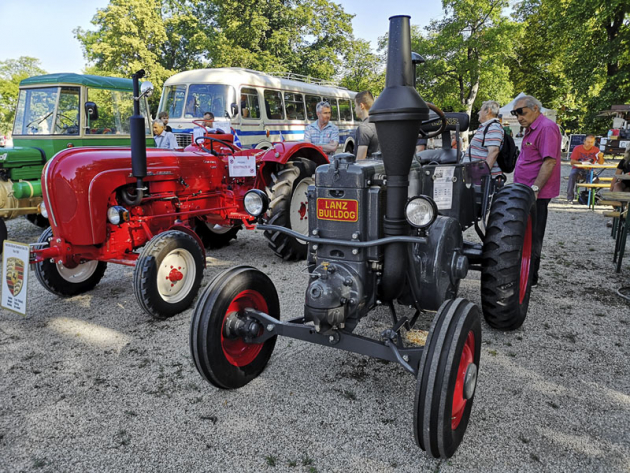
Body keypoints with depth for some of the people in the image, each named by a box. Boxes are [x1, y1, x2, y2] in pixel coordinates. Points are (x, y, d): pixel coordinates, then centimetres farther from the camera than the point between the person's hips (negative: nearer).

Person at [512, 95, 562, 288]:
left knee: (531, 237, -3)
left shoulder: (547, 128, -14)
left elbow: (549, 162, -22)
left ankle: (529, 278, 6)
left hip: (536, 194, -10)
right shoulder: (531, 129, 17)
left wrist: (534, 189, -25)